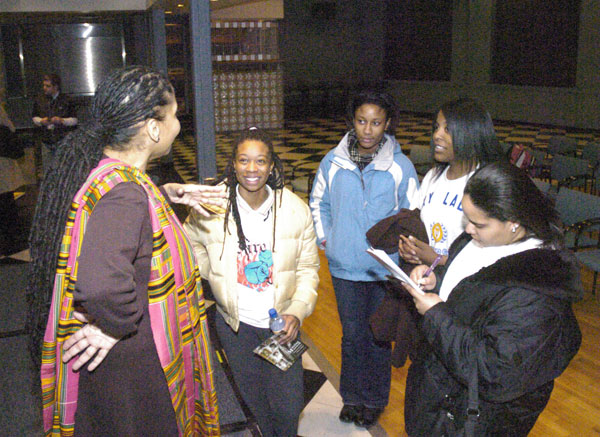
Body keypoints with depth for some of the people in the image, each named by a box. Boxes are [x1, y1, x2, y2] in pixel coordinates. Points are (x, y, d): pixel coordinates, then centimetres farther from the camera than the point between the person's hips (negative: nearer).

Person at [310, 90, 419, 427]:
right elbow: (319, 202, 14)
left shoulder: (401, 166, -8)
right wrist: (324, 238, 7)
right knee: (352, 335, 14)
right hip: (344, 266, 2)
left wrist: (398, 247, -5)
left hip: (385, 269, -1)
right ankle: (352, 397, 34)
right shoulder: (333, 162, -2)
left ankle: (375, 400, 32)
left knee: (379, 336, 11)